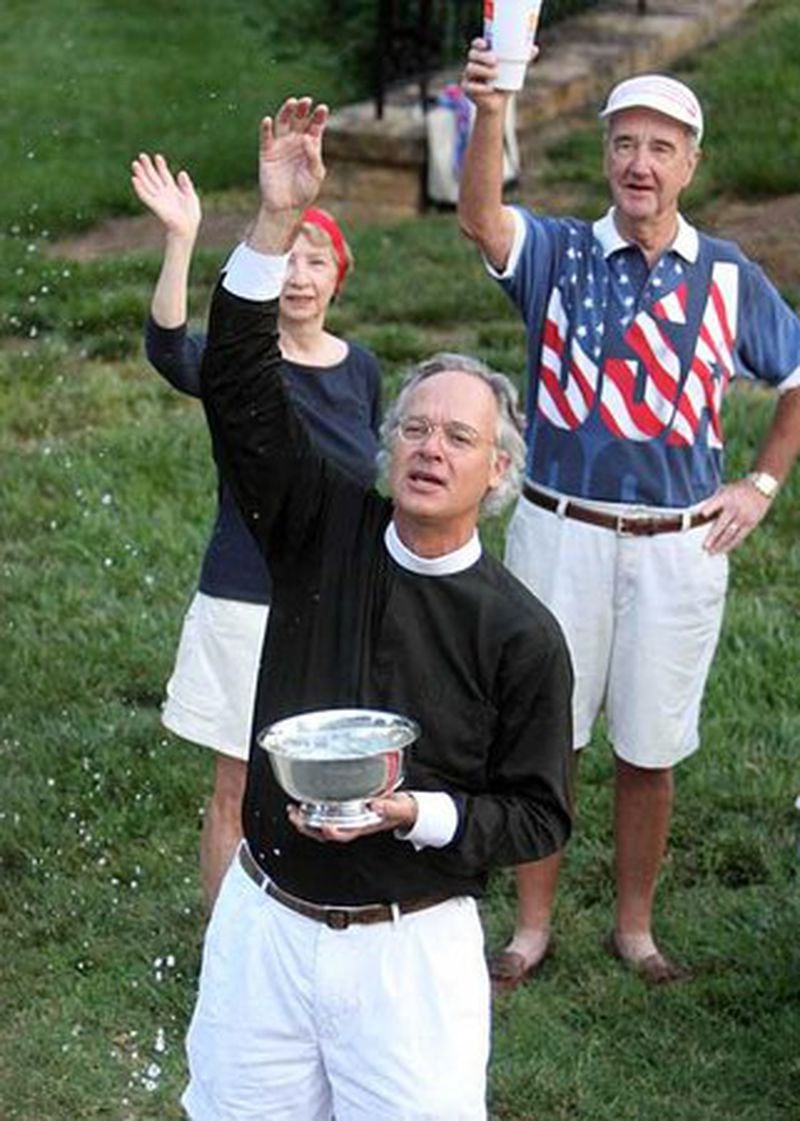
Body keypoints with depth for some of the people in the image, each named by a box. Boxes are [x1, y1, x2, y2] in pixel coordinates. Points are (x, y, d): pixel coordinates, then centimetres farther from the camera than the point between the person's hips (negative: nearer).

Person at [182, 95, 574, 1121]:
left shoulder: (522, 634, -9)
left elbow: (538, 817, -3)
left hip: (410, 946, -2)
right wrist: (276, 224, -16)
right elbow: (237, 390, -8)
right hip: (263, 922, 3)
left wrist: (414, 814, -20)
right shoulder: (327, 530, -2)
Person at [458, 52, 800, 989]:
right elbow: (479, 218, -24)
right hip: (561, 533, -1)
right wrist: (489, 114, -41)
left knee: (649, 751, 10)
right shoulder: (557, 254, -1)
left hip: (679, 548, 1)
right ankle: (532, 930, 20)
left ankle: (635, 929, 25)